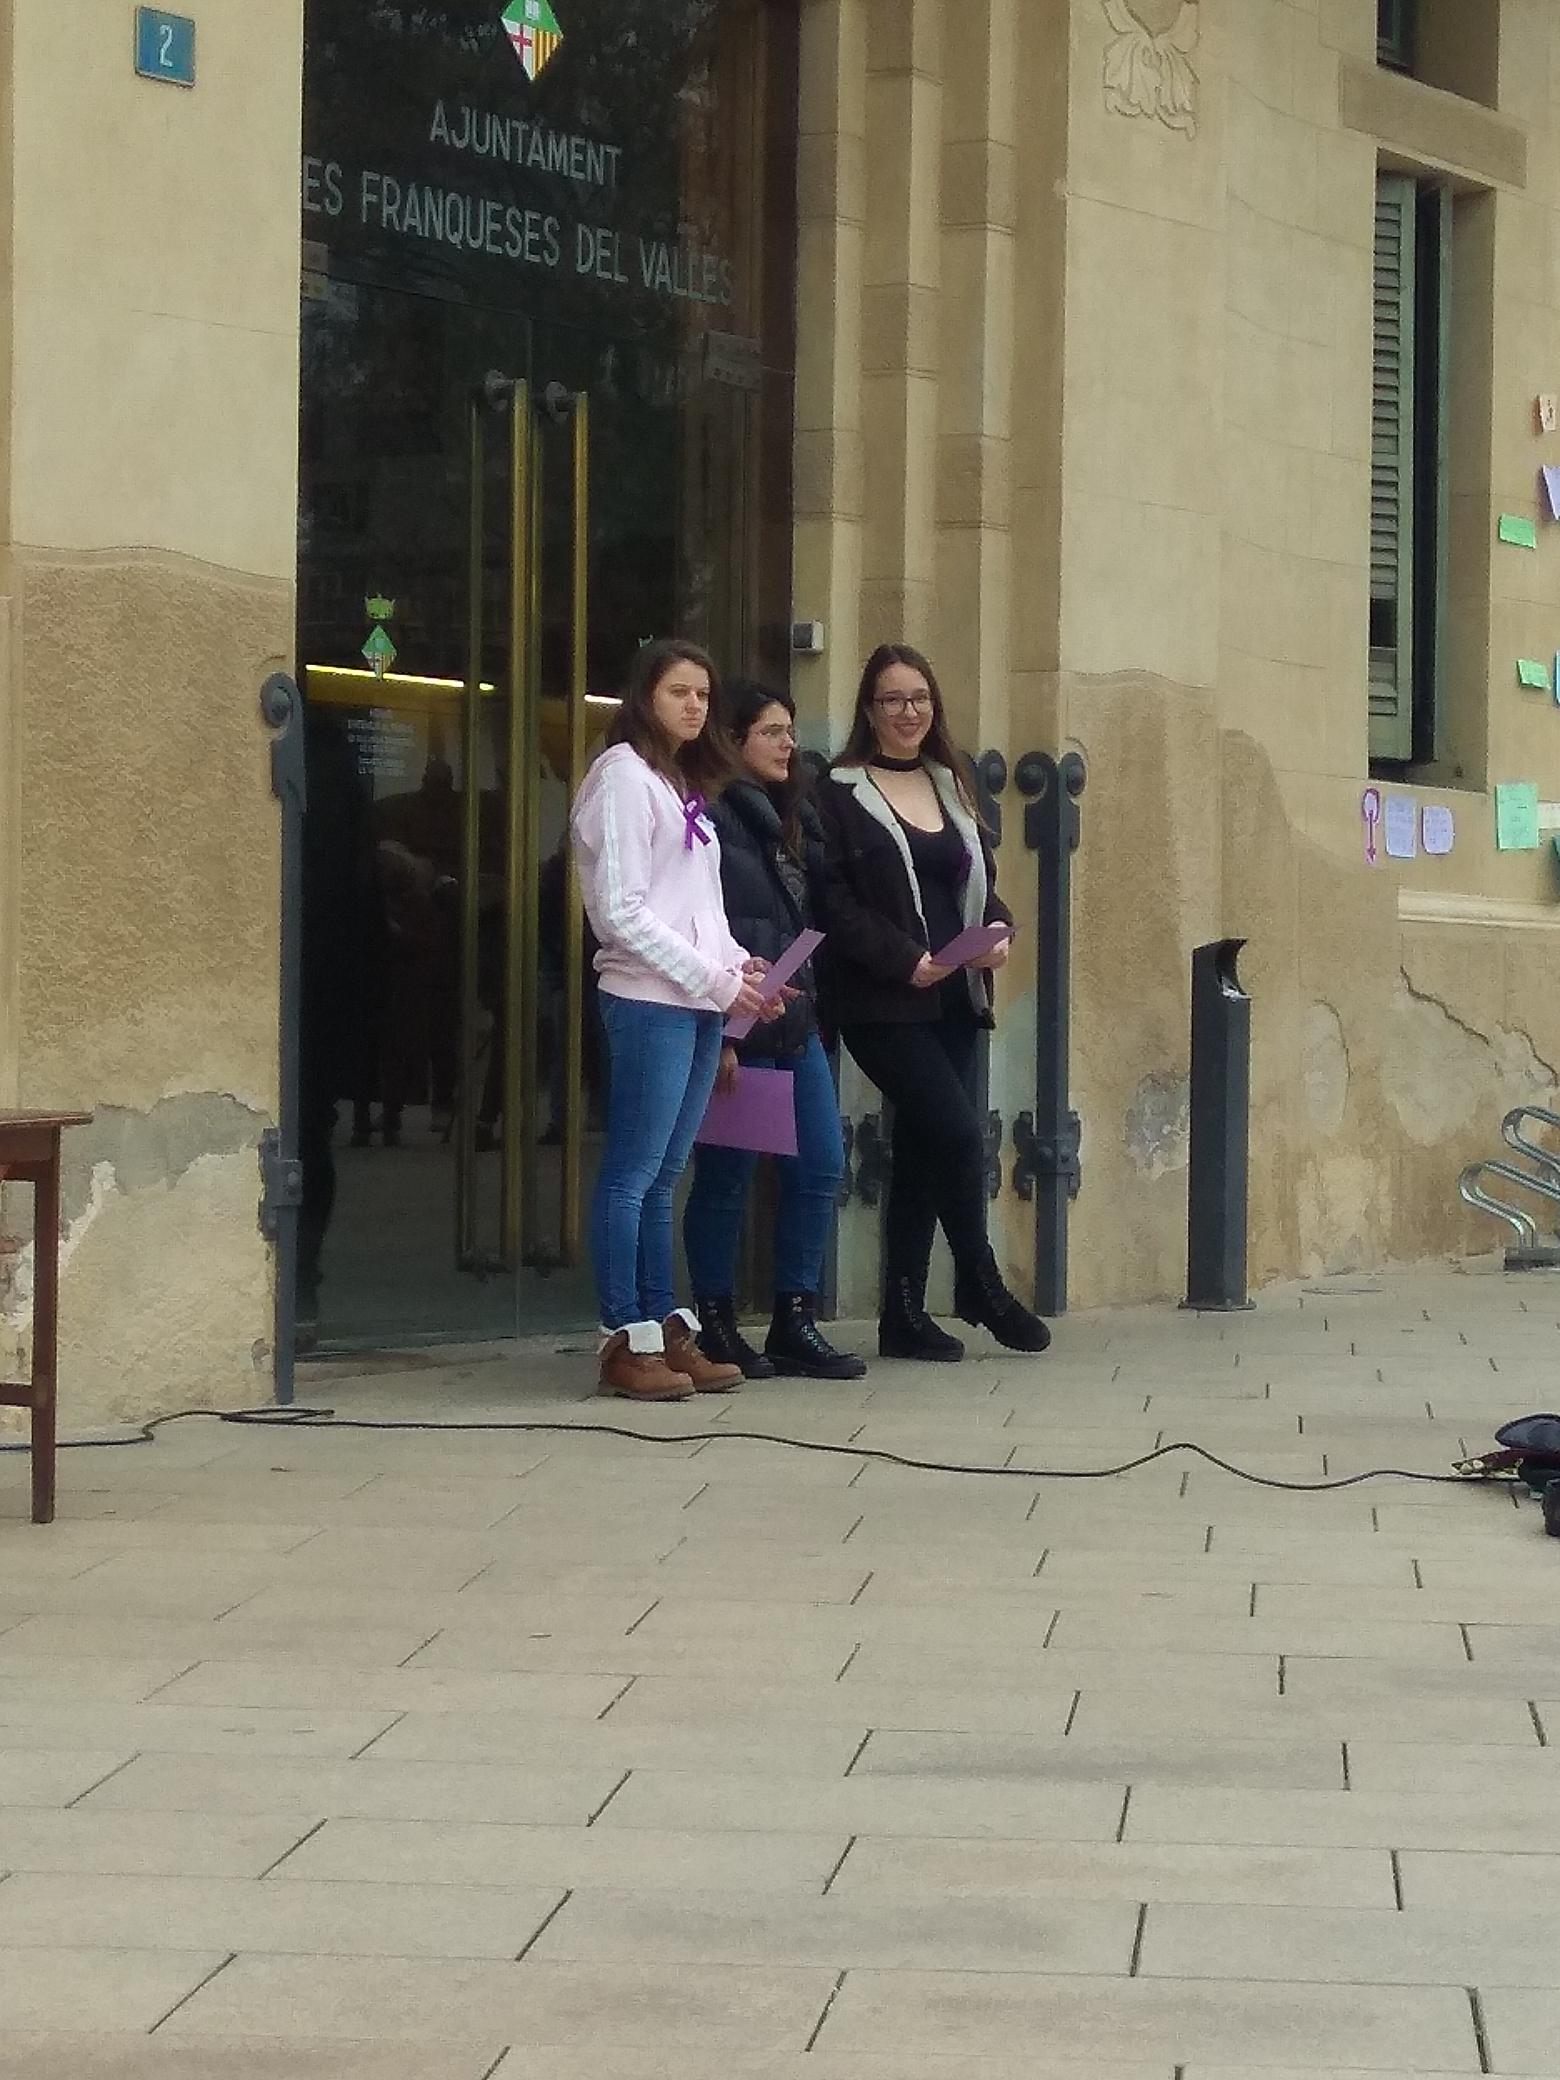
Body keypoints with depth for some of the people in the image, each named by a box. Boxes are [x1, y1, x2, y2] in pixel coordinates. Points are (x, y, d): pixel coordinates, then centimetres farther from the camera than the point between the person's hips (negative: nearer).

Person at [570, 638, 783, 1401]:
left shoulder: (684, 785, 21)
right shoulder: (623, 775, -6)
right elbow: (621, 911, -13)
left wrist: (740, 966, 4)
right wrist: (713, 978, -14)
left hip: (699, 1003, 9)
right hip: (649, 1000, -9)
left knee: (664, 1176, 10)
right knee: (633, 1174, -6)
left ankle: (667, 1331, 12)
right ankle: (626, 1340, -4)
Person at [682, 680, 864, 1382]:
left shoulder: (790, 818, 18)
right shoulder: (713, 816, -10)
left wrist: (811, 1009, 13)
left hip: (796, 1026, 9)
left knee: (821, 1167, 5)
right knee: (726, 1175, -1)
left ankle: (794, 1324, 12)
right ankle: (716, 1327, 8)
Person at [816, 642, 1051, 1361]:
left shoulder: (950, 786, 18)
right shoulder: (841, 795, -3)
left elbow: (983, 880, 22)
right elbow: (834, 902, -10)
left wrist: (998, 930, 1)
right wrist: (904, 958, -19)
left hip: (955, 999, 6)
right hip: (885, 1003, -6)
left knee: (923, 1150, 6)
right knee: (959, 1132, -16)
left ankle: (904, 1315, 10)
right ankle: (982, 1288, 0)